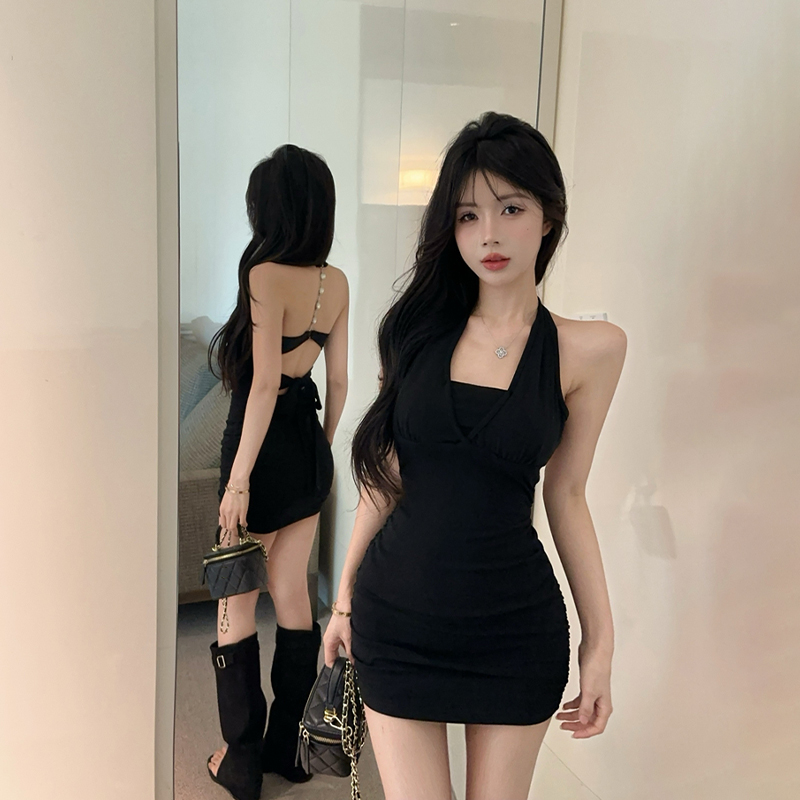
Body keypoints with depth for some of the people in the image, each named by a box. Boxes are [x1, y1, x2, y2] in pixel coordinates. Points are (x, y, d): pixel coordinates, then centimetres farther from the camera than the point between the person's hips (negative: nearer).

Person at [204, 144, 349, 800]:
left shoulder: (266, 274, -18)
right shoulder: (337, 281, 3)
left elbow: (264, 383, -22)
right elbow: (338, 380, 9)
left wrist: (238, 480, -18)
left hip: (268, 446, -7)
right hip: (310, 446, 7)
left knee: (236, 605, 8)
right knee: (292, 596, 17)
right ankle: (288, 746, 30)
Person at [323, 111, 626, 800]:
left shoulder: (591, 349, -5)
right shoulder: (420, 326, -1)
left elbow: (566, 495, 1)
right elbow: (386, 475, 5)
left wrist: (600, 641, 3)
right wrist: (346, 596, 9)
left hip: (516, 626, 0)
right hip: (397, 615, 1)